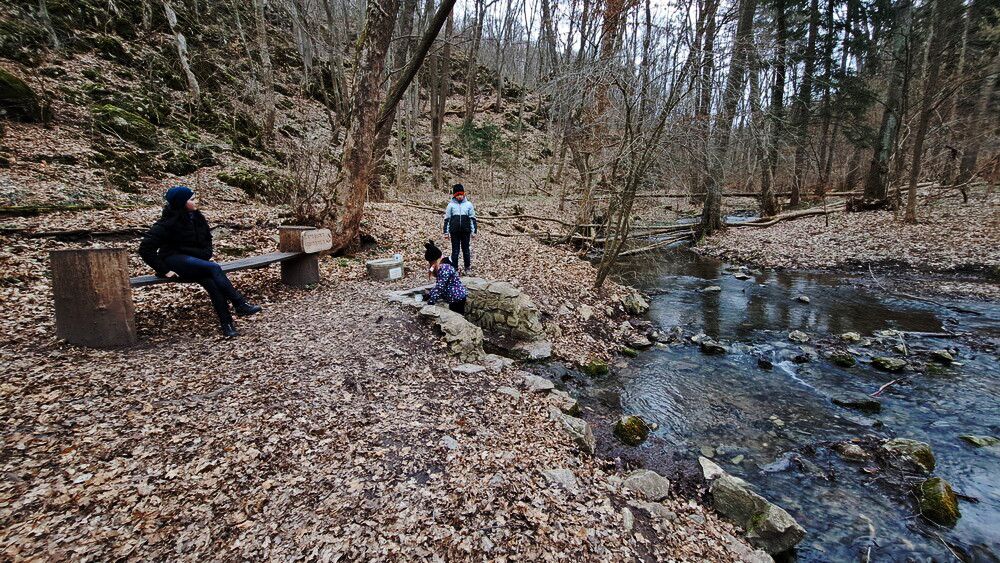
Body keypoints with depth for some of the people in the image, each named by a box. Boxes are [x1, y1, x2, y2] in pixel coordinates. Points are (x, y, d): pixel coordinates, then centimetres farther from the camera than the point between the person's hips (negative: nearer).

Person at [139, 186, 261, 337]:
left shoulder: (197, 217, 7)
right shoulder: (169, 222, -12)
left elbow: (207, 238, 25)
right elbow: (145, 248, -13)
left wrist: (206, 254, 7)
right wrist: (164, 271, -17)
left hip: (196, 260, 5)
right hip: (175, 260, -5)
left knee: (211, 282, -28)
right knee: (214, 268, -32)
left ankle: (227, 323, -34)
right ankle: (240, 304, -30)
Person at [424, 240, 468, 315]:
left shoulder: (445, 268, -21)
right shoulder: (442, 267, 10)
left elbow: (440, 287, -24)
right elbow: (438, 285, 17)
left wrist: (431, 301, -21)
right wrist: (429, 295, 11)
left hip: (457, 298, -10)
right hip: (454, 298, 10)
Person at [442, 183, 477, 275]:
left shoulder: (469, 204, 5)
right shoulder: (451, 205, 5)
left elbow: (472, 218, 8)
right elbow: (447, 219, 7)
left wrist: (473, 232, 4)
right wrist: (446, 232, 4)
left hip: (466, 231, 0)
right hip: (454, 231, 0)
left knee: (466, 250, 8)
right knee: (455, 250, 4)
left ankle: (468, 268, 20)